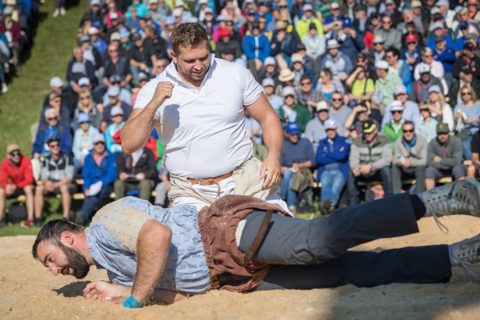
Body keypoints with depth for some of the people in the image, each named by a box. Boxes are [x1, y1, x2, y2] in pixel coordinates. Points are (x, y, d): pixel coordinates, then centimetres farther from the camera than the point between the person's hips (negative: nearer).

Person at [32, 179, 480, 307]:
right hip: (236, 276, 7)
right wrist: (119, 293, 11)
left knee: (319, 240, -31)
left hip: (231, 232, -7)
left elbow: (157, 233, -23)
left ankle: (438, 200, -26)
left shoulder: (107, 218, -3)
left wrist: (136, 299, -12)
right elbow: (176, 290, 19)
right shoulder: (113, 267, 25)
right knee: (356, 269, -5)